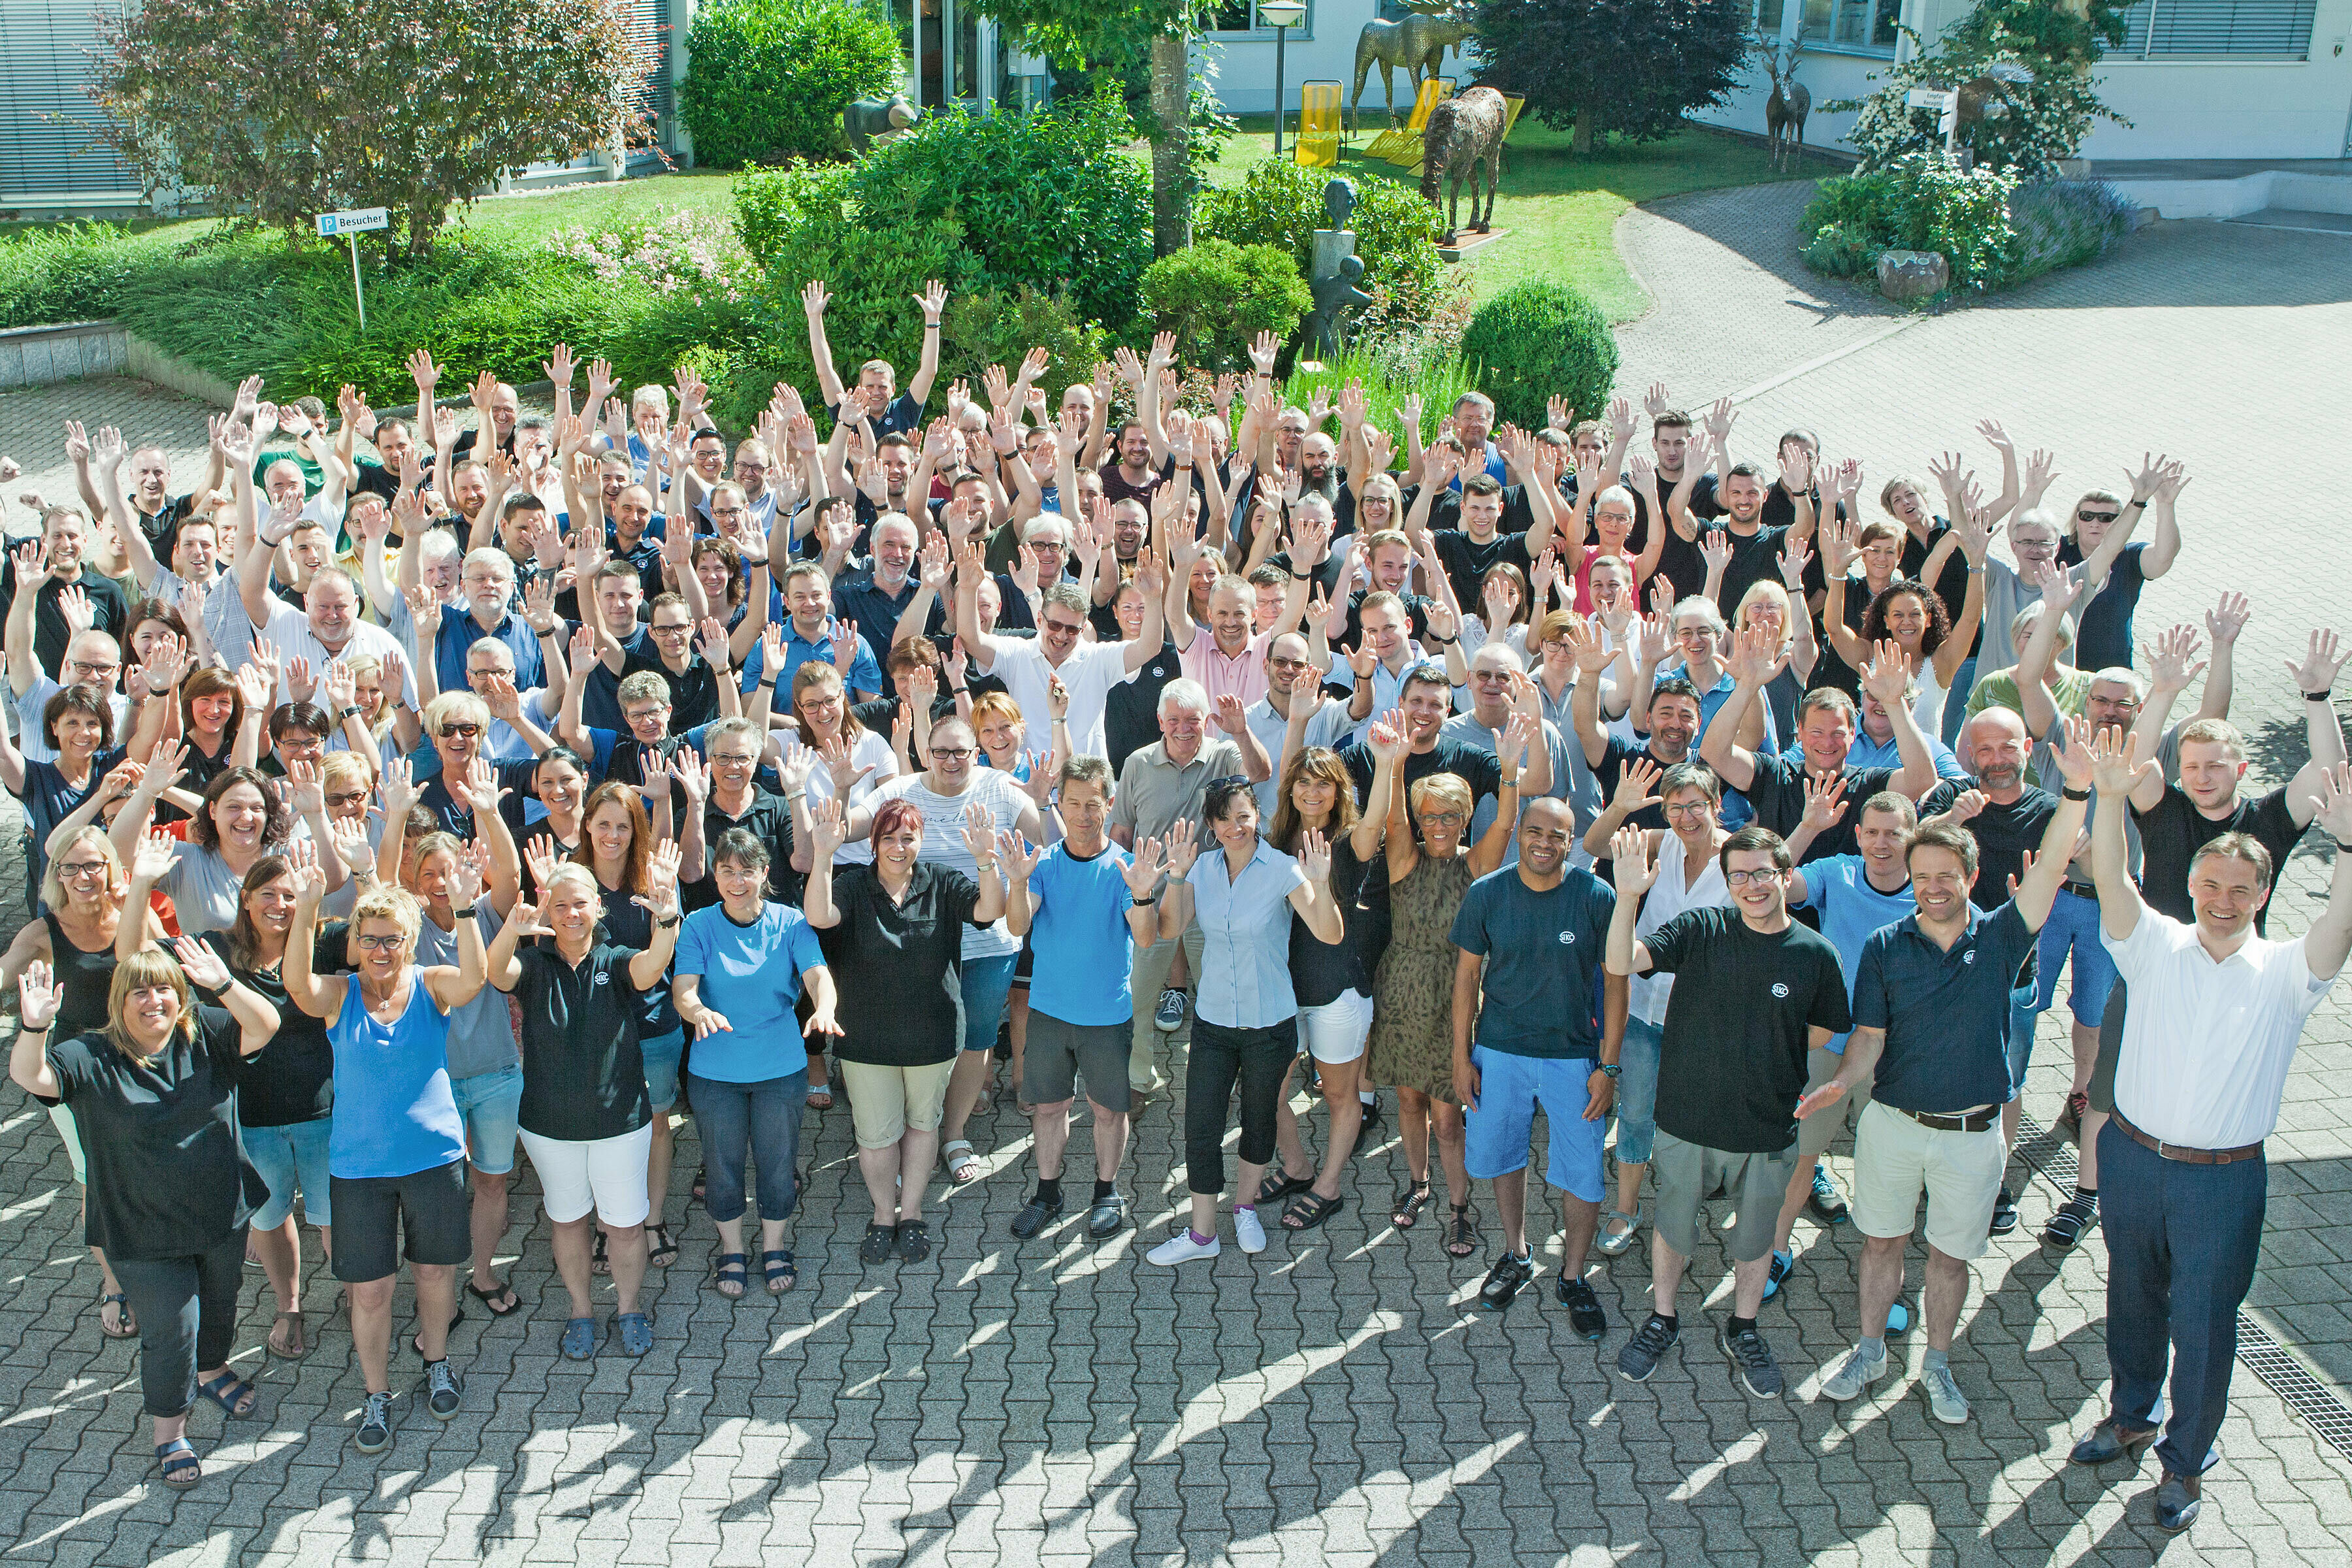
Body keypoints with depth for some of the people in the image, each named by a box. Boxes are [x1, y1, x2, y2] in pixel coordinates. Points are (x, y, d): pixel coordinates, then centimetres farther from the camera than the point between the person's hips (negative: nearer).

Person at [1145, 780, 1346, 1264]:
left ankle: (1246, 1208, 39)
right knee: (1201, 1129, 2)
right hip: (1212, 1021, 2)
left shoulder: (1282, 870, -13)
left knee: (1259, 1118, 16)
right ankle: (1202, 1233, 16)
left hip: (1270, 1024, -2)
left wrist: (1320, 886, -38)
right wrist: (1176, 877, -24)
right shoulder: (1203, 869, -1)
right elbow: (1169, 930, -10)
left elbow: (1330, 935, -20)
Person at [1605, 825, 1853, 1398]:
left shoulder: (1816, 954, -9)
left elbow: (1821, 1033, 6)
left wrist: (1762, 1062, -1)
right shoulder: (1701, 930, -11)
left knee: (1756, 1236, 19)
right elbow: (1621, 963, -24)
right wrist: (1628, 897, -39)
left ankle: (1742, 1331, 43)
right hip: (1687, 1119, 0)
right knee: (1673, 1225, 18)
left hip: (1768, 1130, 1)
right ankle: (1662, 1321, 42)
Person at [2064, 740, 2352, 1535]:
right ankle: (2131, 1416, 43)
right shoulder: (2156, 946, -3)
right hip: (2132, 1157, 2)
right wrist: (2110, 799, -38)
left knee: (2202, 1322, 8)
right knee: (2133, 1298, 20)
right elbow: (2110, 878, -19)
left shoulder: (2283, 972, -6)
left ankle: (2184, 1461, 28)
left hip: (2224, 1178, -2)